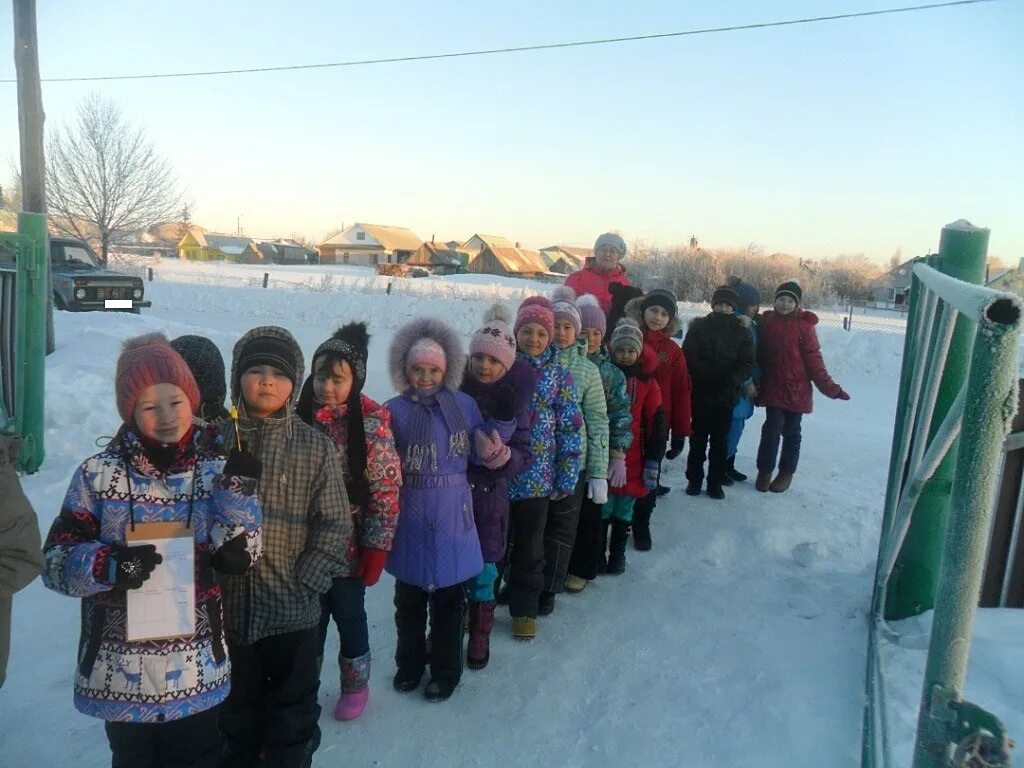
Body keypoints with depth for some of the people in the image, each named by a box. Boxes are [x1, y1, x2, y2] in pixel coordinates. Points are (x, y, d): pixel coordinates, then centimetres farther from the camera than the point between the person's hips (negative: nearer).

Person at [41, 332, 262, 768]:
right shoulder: (98, 474, -7)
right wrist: (106, 564, -22)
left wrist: (239, 497, -23)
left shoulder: (218, 469, -5)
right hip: (121, 669, 0)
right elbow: (55, 560, -4)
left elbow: (238, 559, -9)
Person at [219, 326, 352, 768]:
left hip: (293, 615, -1)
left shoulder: (316, 447, -7)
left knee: (292, 720, 16)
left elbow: (335, 527, -6)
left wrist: (303, 586, -11)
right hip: (229, 610, 2)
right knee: (236, 711, 22)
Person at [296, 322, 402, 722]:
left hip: (349, 549, -3)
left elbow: (387, 493, -13)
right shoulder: (300, 417, -3)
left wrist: (375, 551, -12)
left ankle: (355, 685, 38)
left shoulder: (372, 424, -15)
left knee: (349, 614, 14)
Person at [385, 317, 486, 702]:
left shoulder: (465, 405, -1)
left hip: (452, 518, 0)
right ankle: (409, 663, 37)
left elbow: (482, 451, 6)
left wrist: (494, 451, -15)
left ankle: (445, 670, 30)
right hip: (410, 518, 0)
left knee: (449, 599, 11)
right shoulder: (394, 410, -4)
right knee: (408, 597, 16)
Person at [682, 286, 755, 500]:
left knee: (720, 441, 9)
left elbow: (747, 364, -2)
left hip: (726, 396, 1)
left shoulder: (741, 332, 3)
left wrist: (731, 380, -21)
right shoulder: (698, 327, 1)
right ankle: (694, 479, 21)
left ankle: (715, 483, 20)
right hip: (700, 393, -1)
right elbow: (688, 356, -7)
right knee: (698, 438, 7)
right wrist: (707, 375, -20)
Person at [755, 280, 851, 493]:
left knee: (791, 432, 11)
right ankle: (764, 471, 15)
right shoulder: (767, 321, 1)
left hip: (796, 390, -1)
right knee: (772, 428, -1)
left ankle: (786, 473, 26)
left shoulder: (804, 326, -8)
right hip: (772, 388, 1)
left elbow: (813, 359, -6)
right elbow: (760, 353, 5)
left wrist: (829, 387, -9)